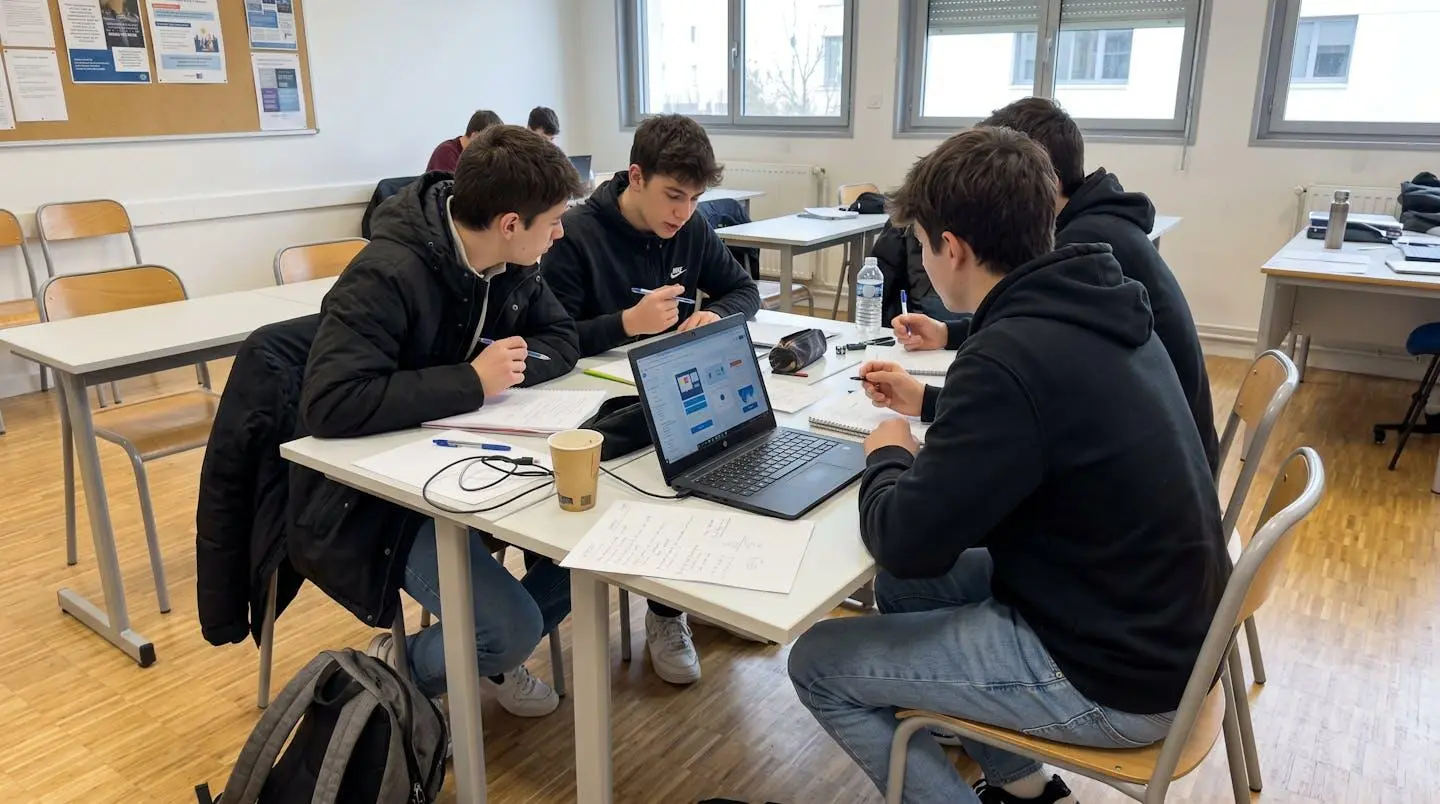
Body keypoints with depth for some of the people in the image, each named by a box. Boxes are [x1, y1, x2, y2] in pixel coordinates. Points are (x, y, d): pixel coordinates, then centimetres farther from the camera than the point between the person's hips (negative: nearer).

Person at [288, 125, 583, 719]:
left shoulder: (512, 267, -2)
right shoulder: (386, 275, -27)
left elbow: (563, 340, 7)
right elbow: (331, 405, -34)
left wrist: (511, 365, -16)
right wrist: (471, 382, -30)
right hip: (377, 494, -8)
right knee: (512, 630, -22)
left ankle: (492, 654, 15)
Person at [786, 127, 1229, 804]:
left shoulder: (1013, 354, -29)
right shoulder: (1095, 309, 0)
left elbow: (907, 542, -23)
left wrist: (886, 457, -3)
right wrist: (932, 402, 25)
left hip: (1115, 675, -9)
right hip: (1161, 622, 9)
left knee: (817, 664, -1)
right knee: (902, 587, 21)